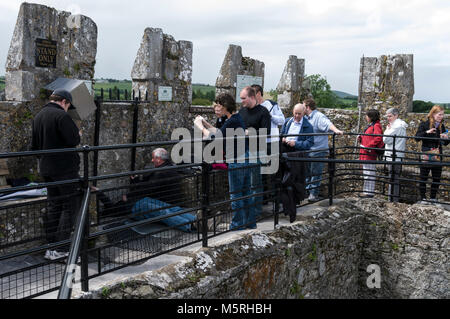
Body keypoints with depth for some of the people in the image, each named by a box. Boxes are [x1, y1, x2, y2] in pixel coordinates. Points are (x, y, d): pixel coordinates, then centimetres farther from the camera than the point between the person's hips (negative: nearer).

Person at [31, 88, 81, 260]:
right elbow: (73, 140, -20)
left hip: (46, 169, 8)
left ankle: (51, 247, 17)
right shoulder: (61, 116, -14)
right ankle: (60, 249, -5)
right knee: (71, 206, -2)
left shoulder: (38, 116, 13)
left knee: (53, 206, 14)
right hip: (65, 168, -8)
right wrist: (78, 134, 0)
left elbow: (34, 146, 17)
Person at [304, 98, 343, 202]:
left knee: (315, 173, -2)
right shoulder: (306, 118, 17)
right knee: (307, 172, 16)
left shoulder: (319, 116, -12)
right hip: (307, 150, 9)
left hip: (318, 151, -9)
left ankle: (314, 194, 5)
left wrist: (336, 130, -47)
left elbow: (328, 124, -29)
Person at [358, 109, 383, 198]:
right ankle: (366, 191, 23)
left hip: (370, 153, -10)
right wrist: (361, 138, 5)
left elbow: (378, 138, -25)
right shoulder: (370, 125, 19)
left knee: (369, 173, -6)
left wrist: (369, 146, -25)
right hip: (365, 154, 10)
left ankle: (369, 193, -1)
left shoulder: (376, 126, -12)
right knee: (366, 173, 15)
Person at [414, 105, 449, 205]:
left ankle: (433, 198, 20)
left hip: (437, 157, 4)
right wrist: (427, 132, -26)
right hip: (426, 156, -4)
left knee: (437, 178, 8)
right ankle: (423, 198, 13)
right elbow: (417, 138, -13)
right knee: (424, 177, 3)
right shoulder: (424, 124, -5)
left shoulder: (441, 126, 8)